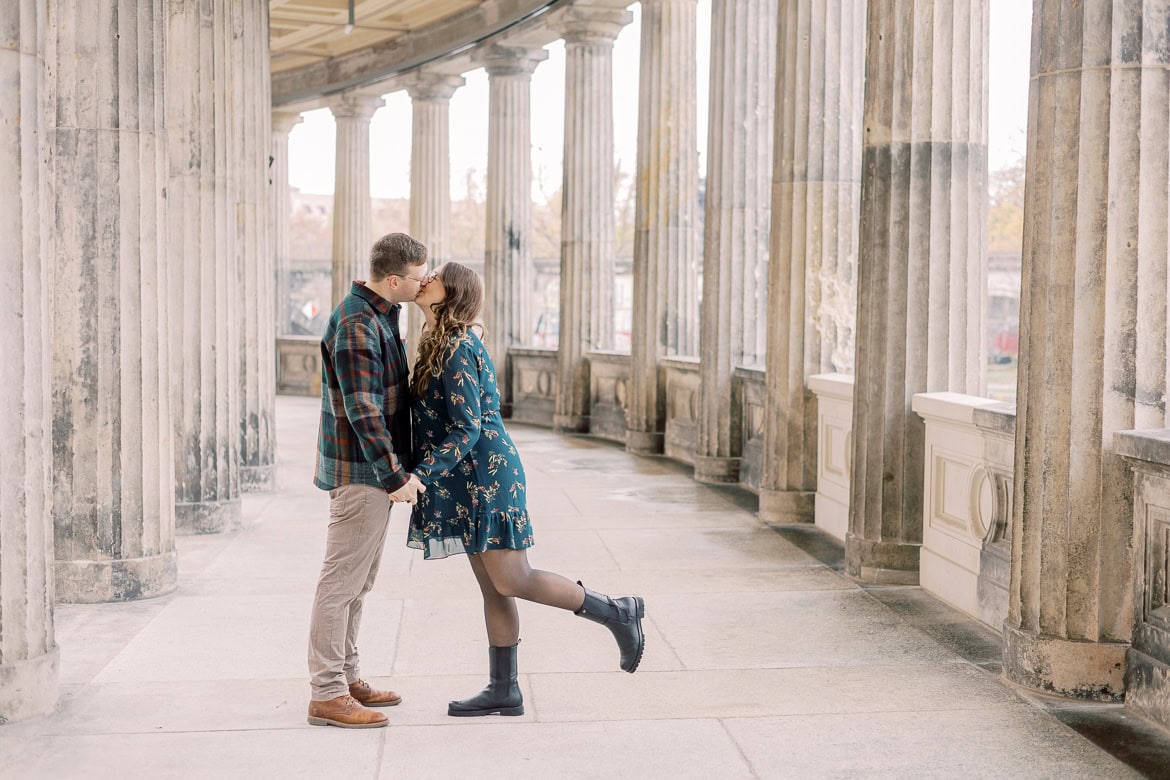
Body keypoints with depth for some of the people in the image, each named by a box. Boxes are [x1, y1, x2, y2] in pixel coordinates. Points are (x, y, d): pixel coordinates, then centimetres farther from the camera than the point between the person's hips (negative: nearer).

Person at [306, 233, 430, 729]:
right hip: (361, 471, -10)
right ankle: (326, 695, 2)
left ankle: (346, 679, 26)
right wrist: (395, 475, -23)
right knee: (342, 582, -4)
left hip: (376, 470, 10)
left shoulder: (380, 315, 13)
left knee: (358, 582, 16)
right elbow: (361, 410, -24)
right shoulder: (356, 325, -19)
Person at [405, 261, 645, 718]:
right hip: (469, 481, 9)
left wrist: (422, 473, -23)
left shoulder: (456, 349, -16)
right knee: (493, 588, 10)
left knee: (511, 581, -7)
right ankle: (503, 691, 15)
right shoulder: (442, 343, 13)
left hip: (485, 476, -9)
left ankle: (616, 614, 6)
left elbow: (468, 429, -20)